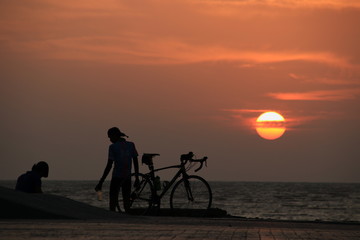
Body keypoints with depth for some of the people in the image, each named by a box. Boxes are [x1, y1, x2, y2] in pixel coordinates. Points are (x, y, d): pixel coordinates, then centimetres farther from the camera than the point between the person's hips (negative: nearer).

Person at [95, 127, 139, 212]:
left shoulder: (113, 147, -7)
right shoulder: (131, 145, 7)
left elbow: (109, 166, -10)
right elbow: (136, 162, 8)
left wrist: (101, 182, -8)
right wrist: (137, 178, 17)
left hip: (117, 177, -5)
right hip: (128, 178, 5)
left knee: (113, 201, -1)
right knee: (126, 201, 9)